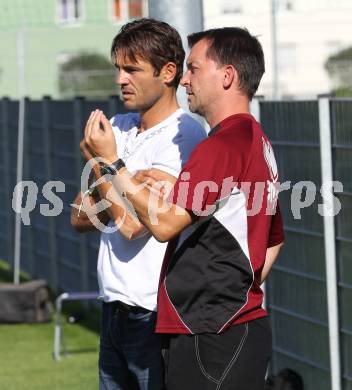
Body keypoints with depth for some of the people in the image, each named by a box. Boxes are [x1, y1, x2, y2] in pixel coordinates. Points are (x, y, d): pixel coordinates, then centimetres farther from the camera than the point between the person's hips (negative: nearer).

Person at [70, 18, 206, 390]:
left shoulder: (183, 137, -12)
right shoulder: (117, 128, 12)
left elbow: (132, 225, -18)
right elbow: (80, 218, 10)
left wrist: (98, 162, -7)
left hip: (156, 316, -8)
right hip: (114, 310, 8)